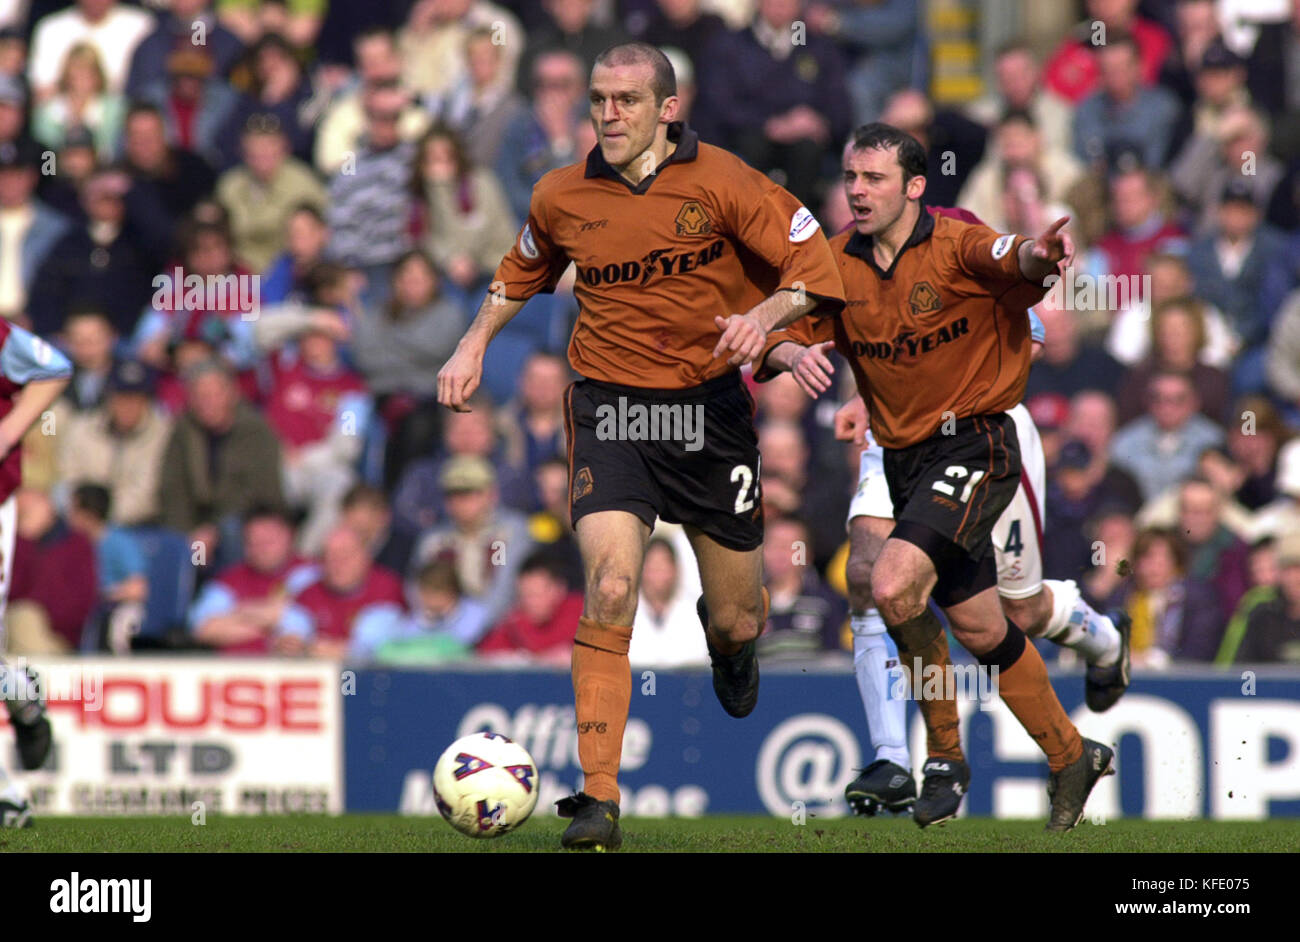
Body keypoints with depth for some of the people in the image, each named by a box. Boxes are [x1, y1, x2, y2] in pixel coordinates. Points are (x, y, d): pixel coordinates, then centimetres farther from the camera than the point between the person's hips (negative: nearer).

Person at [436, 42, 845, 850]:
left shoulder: (720, 182, -7)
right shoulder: (562, 198, 2)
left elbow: (811, 262, -6)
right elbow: (523, 271, 24)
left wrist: (766, 315, -23)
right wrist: (476, 344, 16)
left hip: (711, 405, 0)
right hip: (611, 409, 0)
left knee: (736, 620, 9)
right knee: (609, 593, -20)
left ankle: (730, 635, 51)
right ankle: (599, 798, -18)